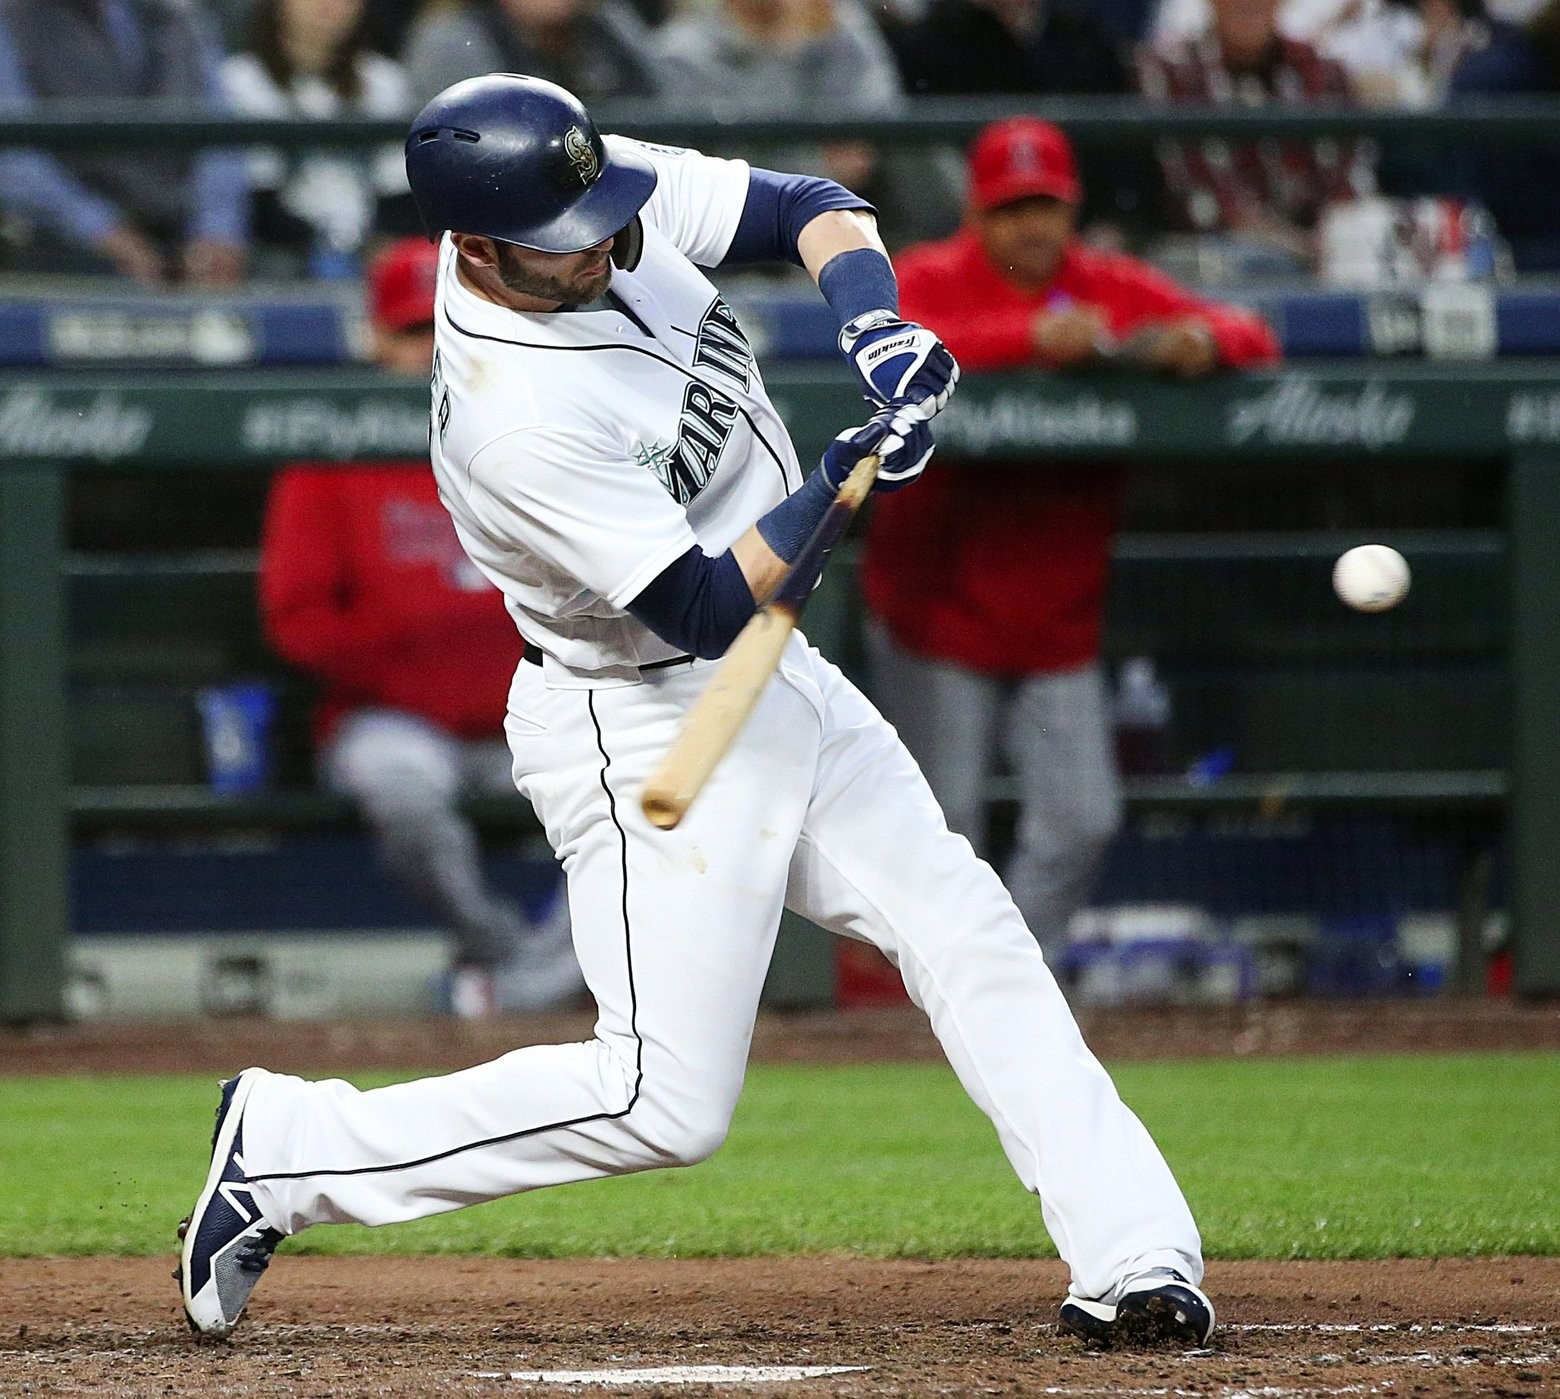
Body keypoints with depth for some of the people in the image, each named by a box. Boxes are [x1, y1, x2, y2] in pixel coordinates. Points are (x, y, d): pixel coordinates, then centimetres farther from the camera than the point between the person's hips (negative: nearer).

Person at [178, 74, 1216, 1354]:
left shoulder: (610, 195, -9)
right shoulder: (518, 426, -32)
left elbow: (817, 212, 0)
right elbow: (704, 607, -27)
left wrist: (876, 327, -19)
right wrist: (837, 486, -32)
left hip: (772, 679, 9)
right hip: (647, 731, -9)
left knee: (968, 933, 3)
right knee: (663, 1104, -8)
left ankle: (1134, 1261, 3)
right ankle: (283, 1154, 2)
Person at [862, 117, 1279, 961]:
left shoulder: (1117, 290, 3)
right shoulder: (932, 280, -6)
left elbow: (1254, 339, -1)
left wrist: (1202, 340, -26)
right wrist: (1031, 336, -40)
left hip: (1059, 620, 3)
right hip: (940, 608, -3)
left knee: (1081, 820, -2)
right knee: (943, 819, -4)